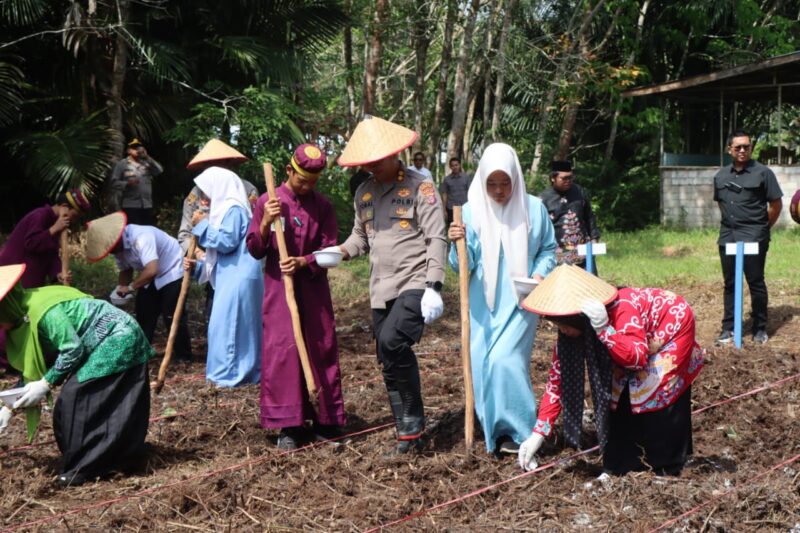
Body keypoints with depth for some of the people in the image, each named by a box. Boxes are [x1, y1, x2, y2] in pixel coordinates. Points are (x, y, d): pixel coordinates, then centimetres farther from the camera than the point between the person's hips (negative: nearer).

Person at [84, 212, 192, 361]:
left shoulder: (140, 237, -36)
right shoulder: (118, 246, -8)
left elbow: (151, 270, -43)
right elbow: (125, 269, 7)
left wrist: (130, 287, -30)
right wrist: (121, 288, -13)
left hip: (172, 273, -9)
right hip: (151, 279, 9)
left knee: (172, 317, -11)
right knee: (144, 316, 6)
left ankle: (184, 358, -1)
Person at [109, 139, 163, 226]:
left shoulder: (146, 163, 16)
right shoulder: (121, 164, 7)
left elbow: (159, 170, 0)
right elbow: (114, 182, 1)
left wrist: (147, 157, -3)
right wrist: (127, 184, -15)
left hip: (147, 206, 4)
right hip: (130, 206, -4)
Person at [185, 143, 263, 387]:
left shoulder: (233, 209, -11)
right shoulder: (225, 209, 21)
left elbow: (227, 242, -21)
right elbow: (222, 251, 21)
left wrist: (203, 225, -11)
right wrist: (198, 266, 9)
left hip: (239, 278, -10)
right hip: (231, 276, 10)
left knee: (227, 323, -10)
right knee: (240, 324, 12)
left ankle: (232, 373, -7)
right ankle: (246, 370, 16)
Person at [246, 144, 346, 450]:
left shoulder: (323, 206, 3)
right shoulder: (267, 202, -1)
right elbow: (254, 250, -2)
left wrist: (304, 261, -19)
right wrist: (265, 223, -20)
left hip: (314, 289, 2)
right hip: (279, 289, -1)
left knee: (322, 352, 4)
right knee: (281, 353, -4)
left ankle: (326, 421, 14)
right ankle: (289, 425, 3)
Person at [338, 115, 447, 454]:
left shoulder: (419, 188, -7)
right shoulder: (364, 193, 12)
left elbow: (436, 240, -11)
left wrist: (433, 288, -18)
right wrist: (342, 251, -2)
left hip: (415, 285, -7)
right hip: (381, 289, 7)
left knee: (392, 341, -29)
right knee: (389, 365, 9)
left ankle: (413, 421, -10)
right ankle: (408, 435, 21)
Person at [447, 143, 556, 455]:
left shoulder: (533, 209, -2)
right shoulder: (471, 211, -2)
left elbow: (548, 249, 10)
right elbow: (463, 265, -4)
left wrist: (540, 274, -8)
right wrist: (458, 244, -24)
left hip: (519, 301, -2)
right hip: (484, 303, 2)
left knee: (506, 359, -17)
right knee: (483, 364, 2)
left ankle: (519, 430, -6)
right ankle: (494, 430, 18)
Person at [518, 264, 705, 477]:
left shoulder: (623, 310, -39)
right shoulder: (572, 329, -18)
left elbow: (638, 358, -46)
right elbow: (558, 379, -15)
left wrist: (603, 329, -57)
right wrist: (538, 433, -20)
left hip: (674, 324, -6)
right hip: (646, 338, 6)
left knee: (656, 393, -16)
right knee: (621, 394, -5)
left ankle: (668, 466, -1)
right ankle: (623, 465, 9)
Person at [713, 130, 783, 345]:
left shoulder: (763, 173, -4)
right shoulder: (721, 176, 10)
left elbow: (776, 204, -1)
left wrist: (763, 227, 4)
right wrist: (729, 223, 14)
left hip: (754, 238, -5)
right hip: (727, 238, 5)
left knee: (756, 283, -1)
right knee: (730, 284, 9)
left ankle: (760, 329, 9)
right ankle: (728, 328, 14)